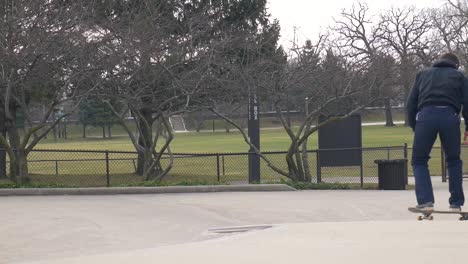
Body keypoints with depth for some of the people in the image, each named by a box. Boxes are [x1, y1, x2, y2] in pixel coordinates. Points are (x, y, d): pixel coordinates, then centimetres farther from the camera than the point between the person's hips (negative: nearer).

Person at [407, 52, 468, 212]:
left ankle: (425, 201, -6)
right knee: (453, 161, 17)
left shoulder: (423, 74, 28)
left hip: (425, 116, 0)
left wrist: (414, 126, 24)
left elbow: (411, 103, 19)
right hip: (450, 116, 0)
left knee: (419, 161, 10)